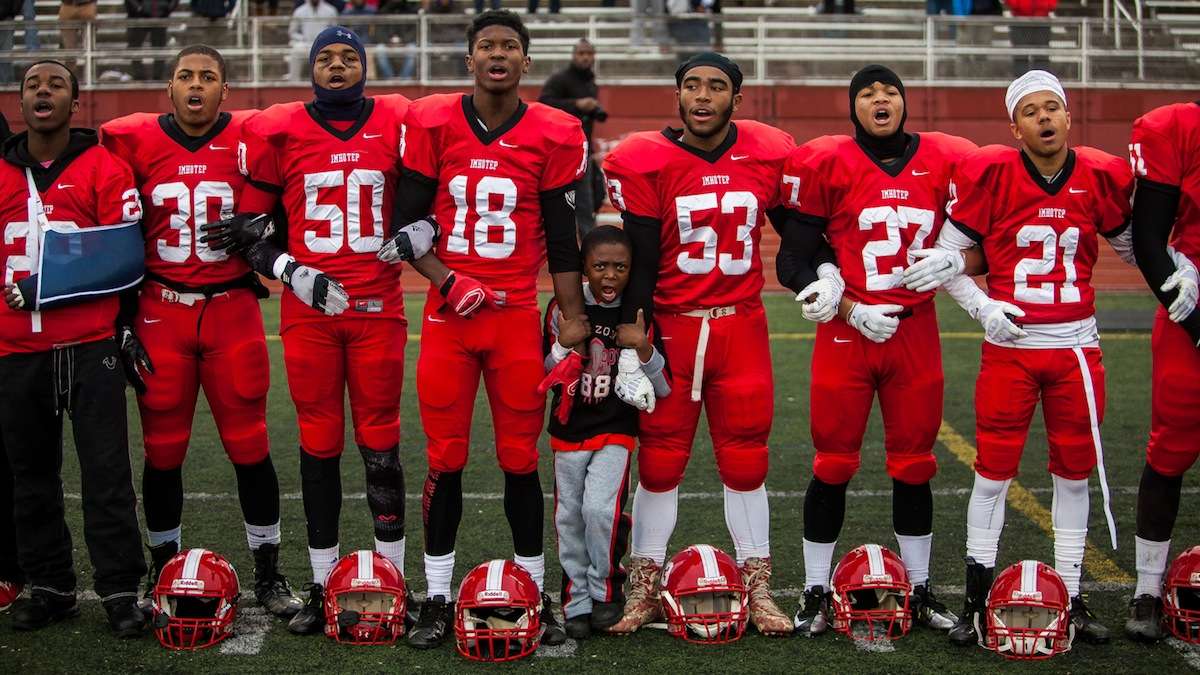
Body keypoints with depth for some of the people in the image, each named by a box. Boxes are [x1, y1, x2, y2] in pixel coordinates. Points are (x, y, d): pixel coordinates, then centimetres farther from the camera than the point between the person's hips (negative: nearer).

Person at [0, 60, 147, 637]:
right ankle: (48, 586, 21)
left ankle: (120, 590, 3)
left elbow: (124, 259, -7)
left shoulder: (105, 169, -1)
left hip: (89, 346, -4)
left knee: (107, 471, -4)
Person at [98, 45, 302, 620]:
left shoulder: (251, 139, -1)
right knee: (163, 449, 6)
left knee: (250, 445, 2)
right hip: (160, 313, 1)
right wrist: (123, 317, 6)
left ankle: (268, 573, 14)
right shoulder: (132, 141, 2)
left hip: (232, 311, -1)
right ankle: (163, 569, 22)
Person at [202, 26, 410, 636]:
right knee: (319, 444, 6)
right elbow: (250, 230, 5)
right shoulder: (277, 132, 1)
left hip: (377, 307, 0)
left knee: (380, 445, 4)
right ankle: (322, 585, 17)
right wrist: (296, 275, -9)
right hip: (308, 311, 0)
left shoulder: (397, 125, 3)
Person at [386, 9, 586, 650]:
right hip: (447, 312, 0)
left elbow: (562, 241, 4)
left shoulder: (554, 134, 1)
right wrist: (451, 284, -11)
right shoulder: (431, 123, 1)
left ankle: (534, 594, 17)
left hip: (518, 314, 0)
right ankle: (437, 599, 15)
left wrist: (575, 328, 0)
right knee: (444, 459, 4)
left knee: (520, 459, 5)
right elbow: (407, 223, 3)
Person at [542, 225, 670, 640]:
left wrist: (644, 350, -18)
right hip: (568, 430, 2)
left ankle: (606, 591, 4)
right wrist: (563, 344, -16)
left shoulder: (639, 315, -4)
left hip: (616, 430, -2)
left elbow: (663, 389, -1)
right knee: (570, 517, 5)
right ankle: (577, 602, 19)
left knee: (601, 508, -18)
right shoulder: (563, 310, -3)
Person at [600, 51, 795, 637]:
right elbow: (638, 262, -7)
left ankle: (758, 592, 19)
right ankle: (644, 592, 17)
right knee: (660, 463, 5)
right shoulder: (645, 162, -8)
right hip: (671, 327, -2)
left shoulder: (769, 155, 0)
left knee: (745, 462, 7)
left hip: (741, 326, 2)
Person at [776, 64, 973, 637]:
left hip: (916, 331, 3)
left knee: (914, 465, 10)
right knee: (834, 465, 3)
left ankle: (920, 590, 24)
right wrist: (851, 311, -13)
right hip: (847, 332, -3)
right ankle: (816, 593, 15)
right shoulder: (826, 164, -5)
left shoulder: (945, 161, 3)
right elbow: (792, 263, -5)